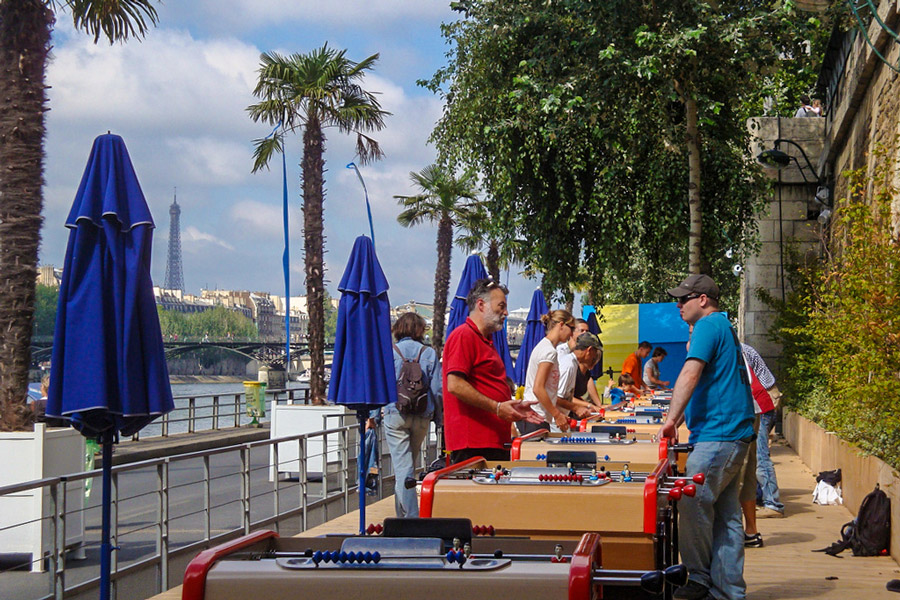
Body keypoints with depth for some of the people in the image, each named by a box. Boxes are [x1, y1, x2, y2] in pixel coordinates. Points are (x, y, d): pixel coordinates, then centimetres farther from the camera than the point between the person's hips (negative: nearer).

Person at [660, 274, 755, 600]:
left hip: (718, 435, -10)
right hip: (735, 435, 11)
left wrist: (672, 419, -25)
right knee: (726, 514, 9)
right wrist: (678, 422, 22)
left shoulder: (709, 326, -8)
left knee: (694, 505, -7)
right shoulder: (725, 327, 24)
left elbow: (690, 374, -21)